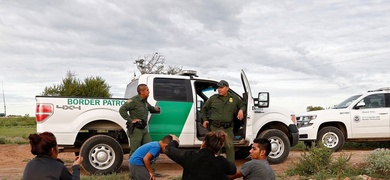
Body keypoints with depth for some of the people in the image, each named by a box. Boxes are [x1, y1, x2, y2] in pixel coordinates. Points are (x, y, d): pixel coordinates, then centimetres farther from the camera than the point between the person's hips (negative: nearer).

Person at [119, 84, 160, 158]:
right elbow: (122, 109, -17)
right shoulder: (134, 100, -11)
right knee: (135, 151, -2)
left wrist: (155, 109, 8)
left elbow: (150, 108, 32)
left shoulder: (145, 102, 14)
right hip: (135, 129, -8)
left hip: (144, 129, 8)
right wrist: (130, 120, -19)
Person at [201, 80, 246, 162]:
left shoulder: (234, 98, 9)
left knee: (230, 145, -8)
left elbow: (243, 105, 24)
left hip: (228, 128, 0)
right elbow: (204, 109, 19)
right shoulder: (213, 98, 8)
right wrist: (204, 120, 10)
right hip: (215, 127, 0)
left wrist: (241, 110, 1)